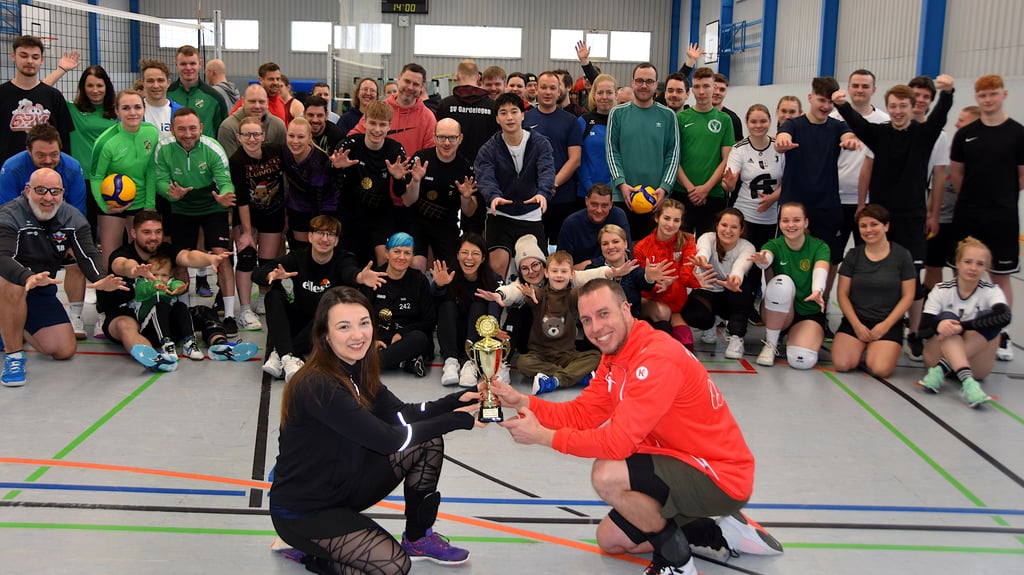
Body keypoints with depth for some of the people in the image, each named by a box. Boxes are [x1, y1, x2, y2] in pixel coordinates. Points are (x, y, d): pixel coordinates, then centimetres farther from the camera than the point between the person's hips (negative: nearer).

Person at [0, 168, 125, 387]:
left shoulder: (73, 218, -3)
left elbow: (87, 254, -14)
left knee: (65, 350, -2)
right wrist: (28, 278, -55)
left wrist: (100, 279, -37)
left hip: (42, 291, 5)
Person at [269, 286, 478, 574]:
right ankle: (307, 551, 3)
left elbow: (401, 414, 0)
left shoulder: (357, 371, -1)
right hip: (302, 511, -8)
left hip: (343, 484, 8)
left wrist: (458, 400, -15)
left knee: (428, 442, -2)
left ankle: (418, 539, 15)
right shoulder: (317, 387, -29)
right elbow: (386, 439, -28)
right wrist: (455, 420, -20)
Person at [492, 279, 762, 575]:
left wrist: (542, 436, -23)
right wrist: (522, 401, -11)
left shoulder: (657, 359, -27)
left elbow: (618, 442, -30)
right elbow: (580, 414, 2)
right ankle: (711, 534, 19)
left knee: (606, 475, -28)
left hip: (721, 479, -10)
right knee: (610, 539, 17)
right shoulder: (614, 357, 4)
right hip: (685, 465, 10)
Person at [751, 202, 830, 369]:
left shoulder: (819, 247, -5)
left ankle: (793, 336, 9)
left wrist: (817, 291, -50)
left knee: (801, 360, -29)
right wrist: (761, 260, -55)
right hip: (778, 312, 0)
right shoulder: (774, 245, -4)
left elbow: (820, 270, -27)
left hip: (810, 313, 0)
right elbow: (766, 257, -28)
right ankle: (771, 343, -16)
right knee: (782, 282, -33)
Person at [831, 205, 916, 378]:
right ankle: (861, 347, 12)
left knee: (881, 369, -26)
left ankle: (873, 350, 10)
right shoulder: (853, 255, 5)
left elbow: (907, 296, 0)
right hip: (855, 320, 2)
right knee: (842, 364, -22)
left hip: (888, 323, -2)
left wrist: (886, 324, -9)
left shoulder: (902, 255, 0)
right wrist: (857, 325, -8)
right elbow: (842, 294, 3)